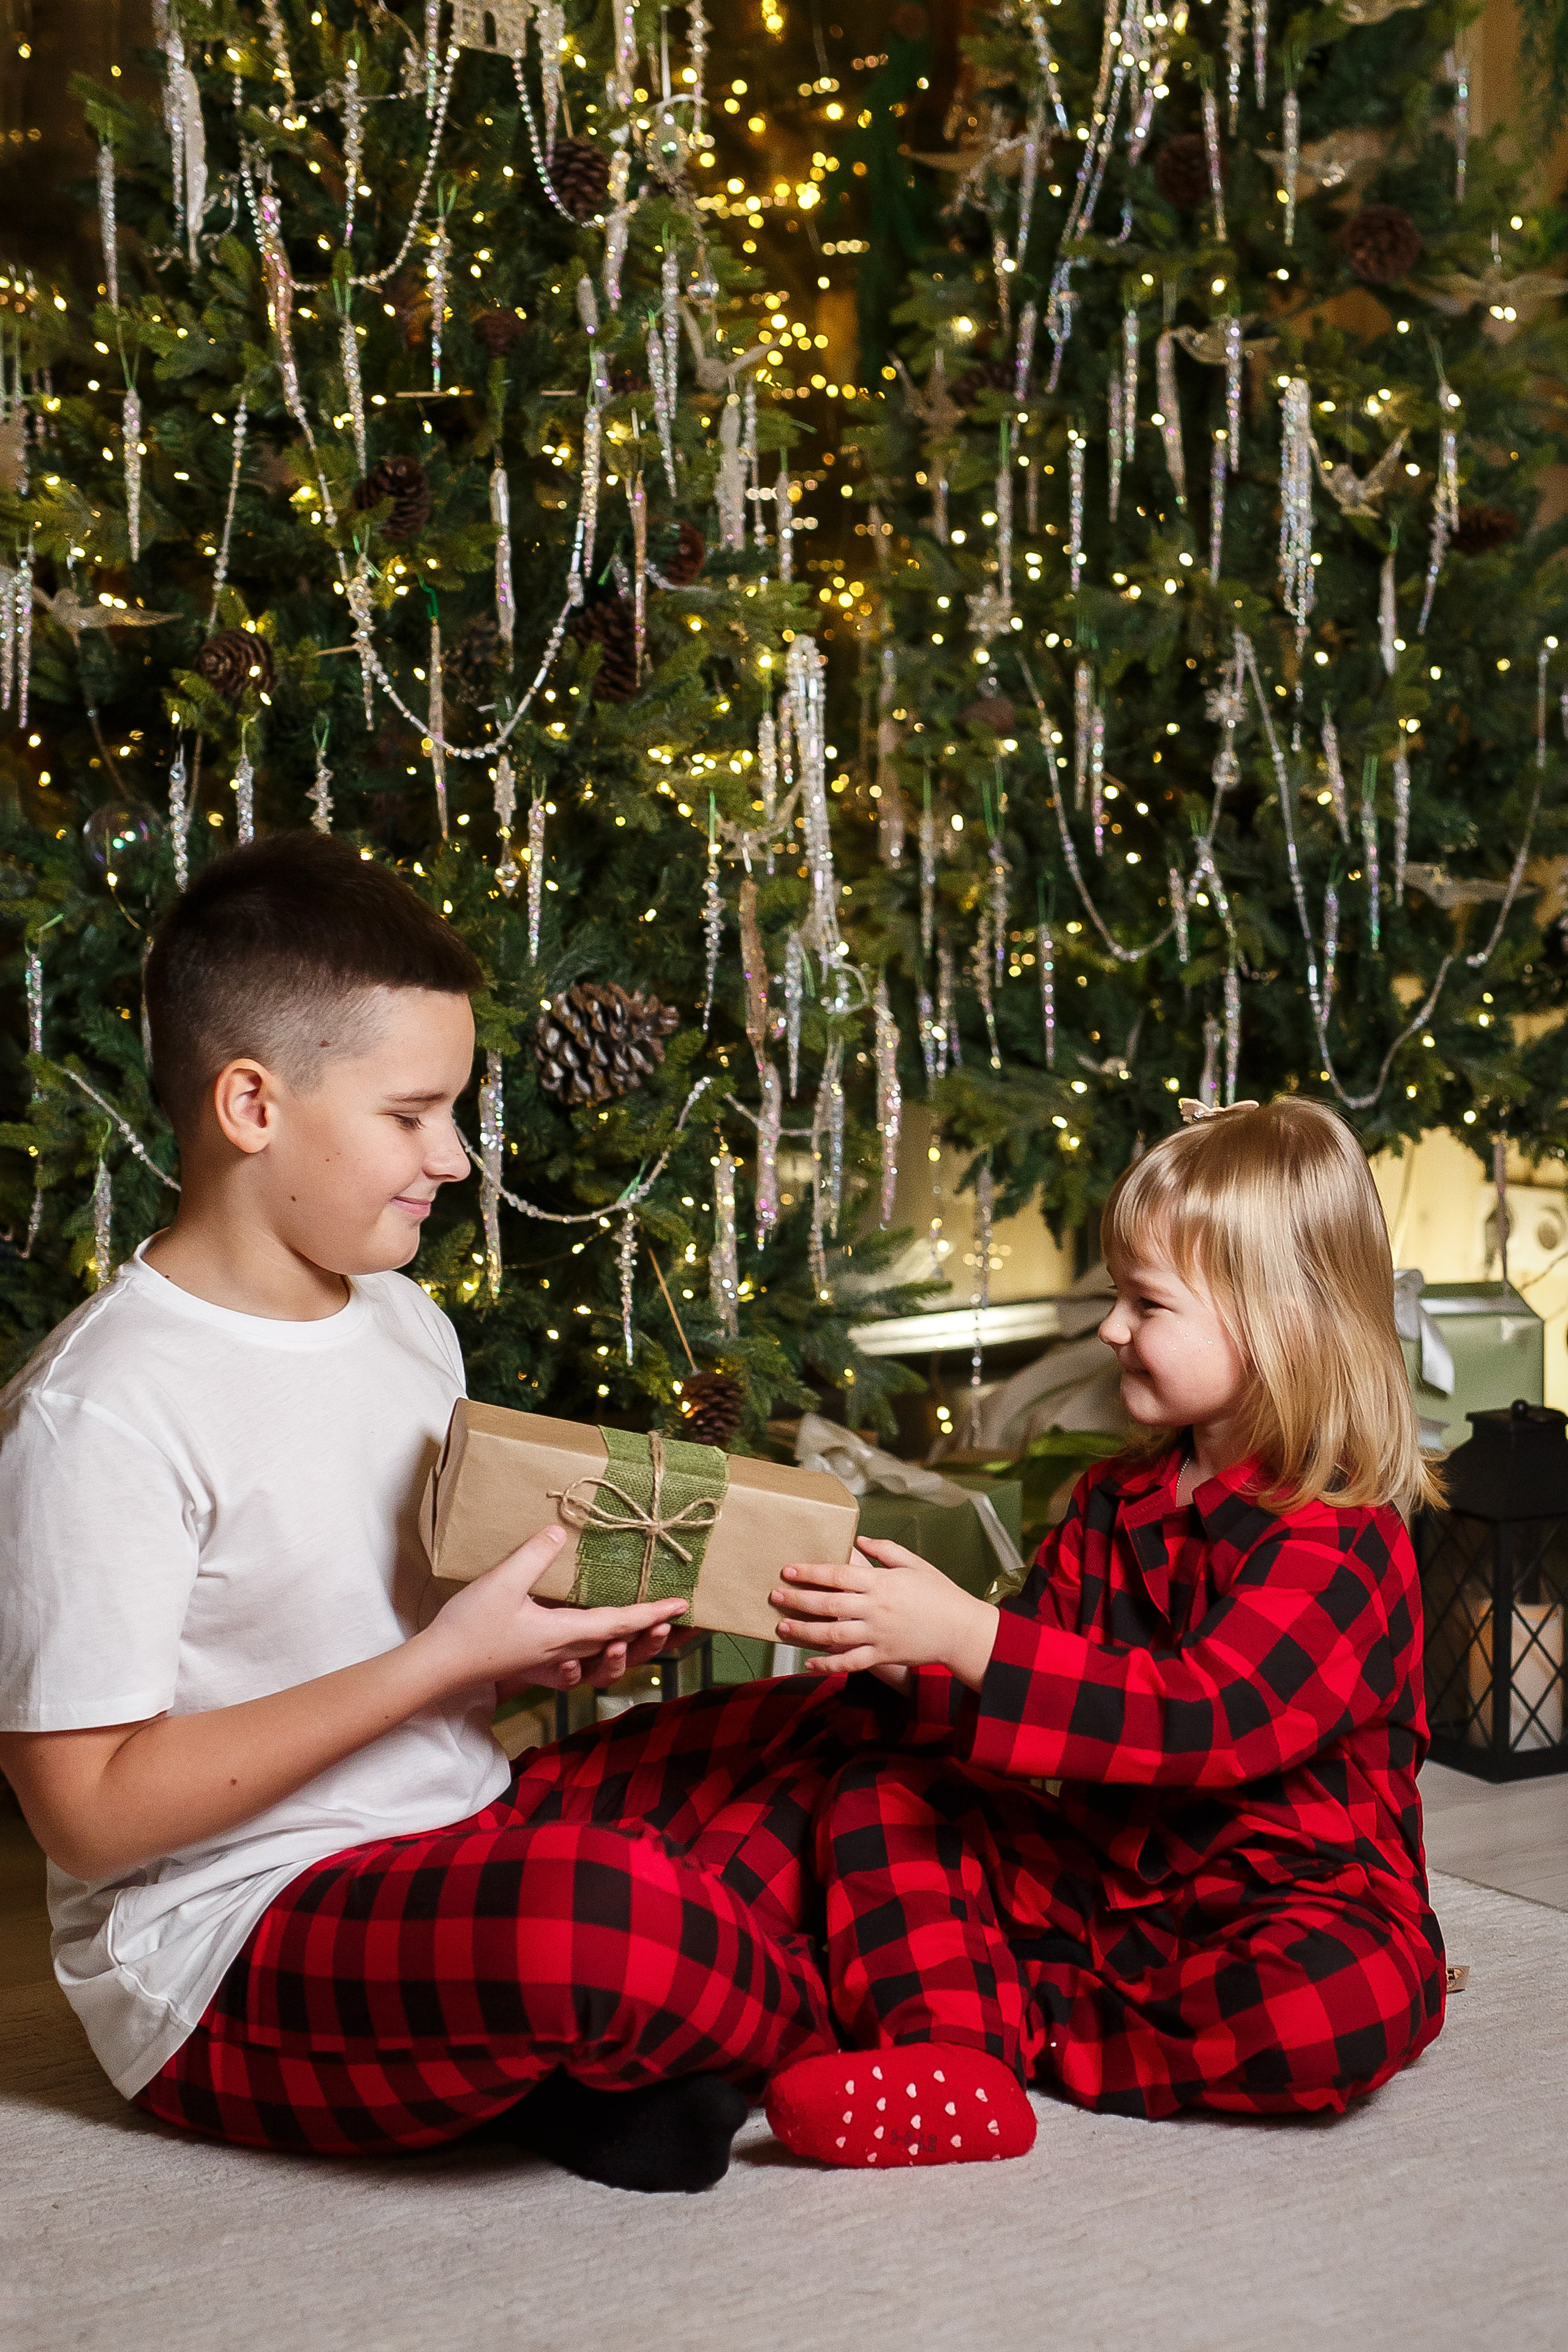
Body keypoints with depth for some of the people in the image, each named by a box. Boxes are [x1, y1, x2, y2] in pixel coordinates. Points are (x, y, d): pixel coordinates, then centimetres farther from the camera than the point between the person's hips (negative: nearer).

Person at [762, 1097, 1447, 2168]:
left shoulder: (1341, 1546, -19)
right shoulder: (1114, 1503, 7)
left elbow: (1202, 1718, -31)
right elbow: (1027, 1671, 9)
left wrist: (966, 1635, -35)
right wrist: (912, 1652, -13)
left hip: (1290, 1903, -6)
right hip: (1102, 1879, 7)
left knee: (1347, 2002, -37)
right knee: (881, 1794, -4)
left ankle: (1022, 2022, -20)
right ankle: (952, 2061, -27)